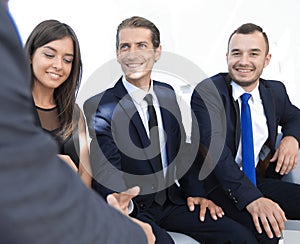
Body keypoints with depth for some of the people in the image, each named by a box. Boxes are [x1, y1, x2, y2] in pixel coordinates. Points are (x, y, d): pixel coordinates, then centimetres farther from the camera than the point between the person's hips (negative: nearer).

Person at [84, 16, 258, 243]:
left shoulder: (168, 94, 8)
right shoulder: (99, 107, -11)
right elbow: (106, 173, -18)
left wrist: (194, 192, 2)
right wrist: (120, 205, -40)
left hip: (172, 199, 5)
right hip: (132, 208, -5)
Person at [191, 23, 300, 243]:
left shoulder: (276, 91, 7)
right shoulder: (207, 92, -11)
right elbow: (215, 150, -23)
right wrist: (251, 198, -36)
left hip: (261, 180, 6)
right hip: (220, 185, -6)